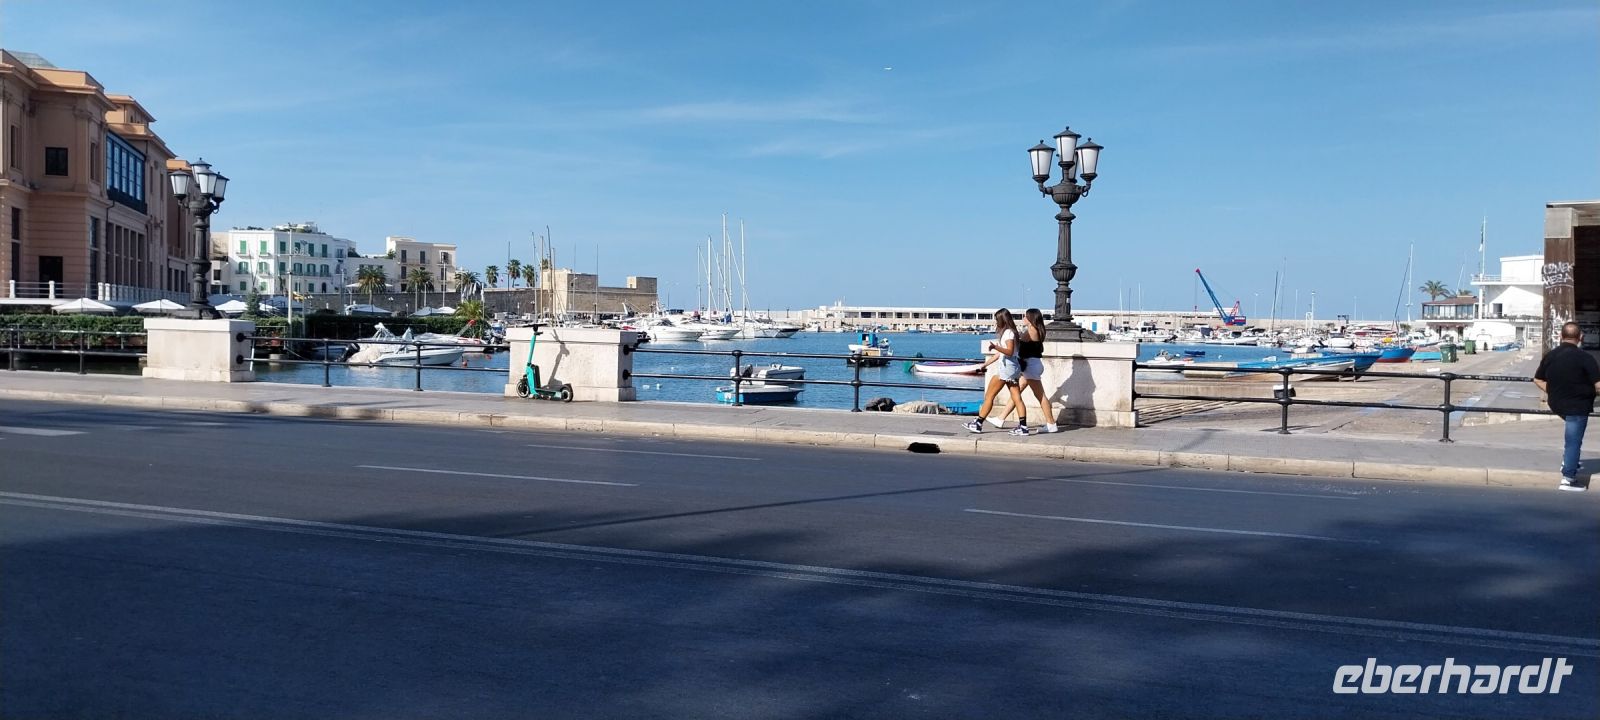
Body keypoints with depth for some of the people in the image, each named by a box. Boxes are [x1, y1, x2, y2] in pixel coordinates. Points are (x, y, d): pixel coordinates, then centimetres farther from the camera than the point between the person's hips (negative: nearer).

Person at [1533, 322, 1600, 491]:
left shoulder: (1550, 356, 1)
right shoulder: (1585, 358, -16)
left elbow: (1538, 380, 10)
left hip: (1556, 404, 6)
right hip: (1577, 406, -6)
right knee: (1574, 441, 1)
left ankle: (1568, 458, 25)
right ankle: (1568, 478, 3)